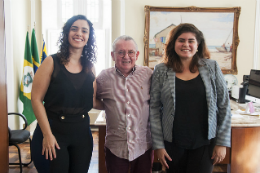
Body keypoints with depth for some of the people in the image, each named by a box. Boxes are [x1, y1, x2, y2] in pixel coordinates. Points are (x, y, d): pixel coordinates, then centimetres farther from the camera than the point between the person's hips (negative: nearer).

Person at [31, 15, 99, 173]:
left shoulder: (90, 68, 5)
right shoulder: (52, 62, -7)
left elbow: (93, 102, 10)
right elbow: (36, 99, -10)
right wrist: (47, 134, -13)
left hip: (82, 132, 4)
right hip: (54, 130, -4)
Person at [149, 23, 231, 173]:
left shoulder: (212, 68, -1)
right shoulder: (161, 71, -2)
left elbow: (224, 106, 2)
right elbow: (154, 109, -2)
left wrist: (222, 143, -1)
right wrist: (158, 145, -4)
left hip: (205, 143, 0)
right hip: (173, 143, 0)